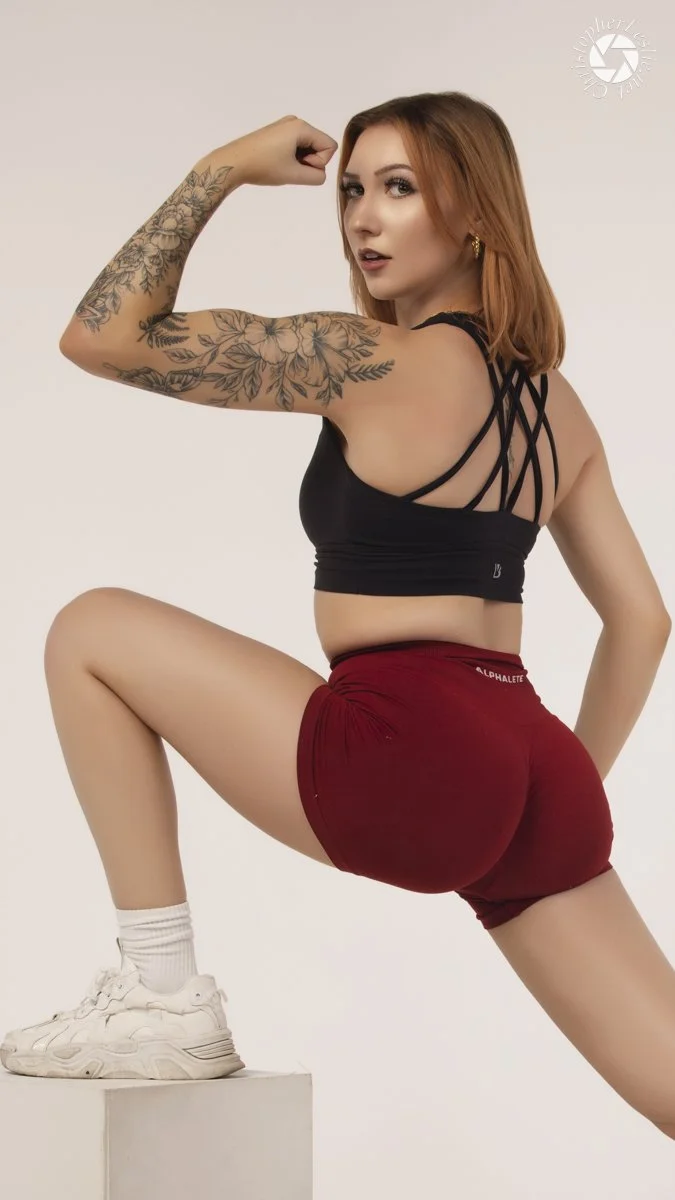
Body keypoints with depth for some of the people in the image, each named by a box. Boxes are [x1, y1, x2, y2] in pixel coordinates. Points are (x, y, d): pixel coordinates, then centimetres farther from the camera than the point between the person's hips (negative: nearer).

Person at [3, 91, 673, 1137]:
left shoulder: (382, 362, -8)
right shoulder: (554, 401, 15)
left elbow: (100, 335, -8)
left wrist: (223, 170, 1)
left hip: (405, 759, -8)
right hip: (535, 770, 8)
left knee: (90, 632, 5)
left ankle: (160, 999, 4)